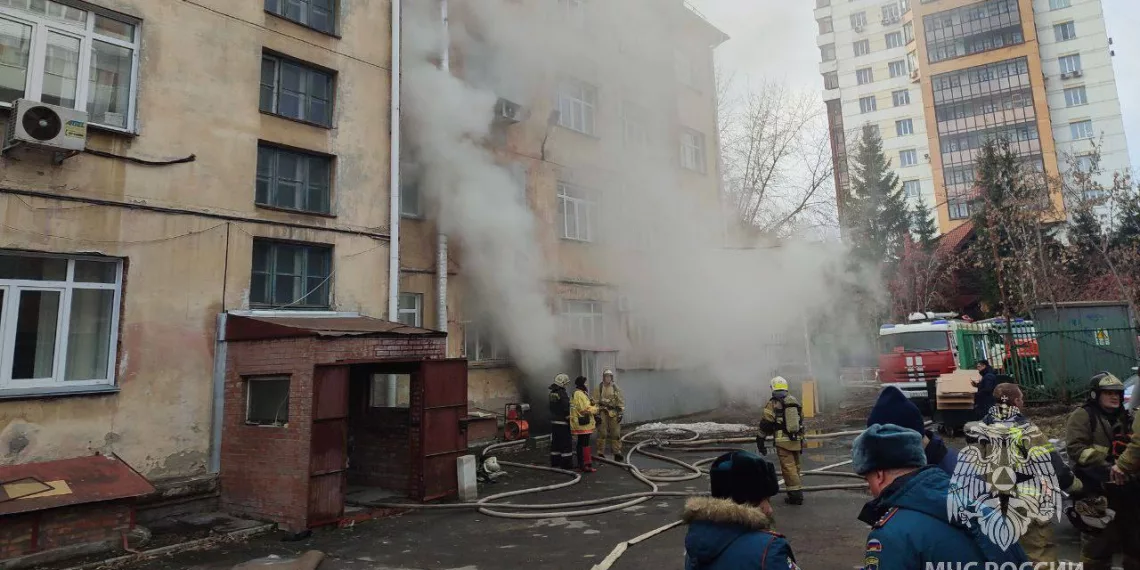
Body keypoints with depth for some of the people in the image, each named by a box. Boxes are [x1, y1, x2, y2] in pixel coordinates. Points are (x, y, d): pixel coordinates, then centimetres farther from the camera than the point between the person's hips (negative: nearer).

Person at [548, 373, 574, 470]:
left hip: (553, 422, 9)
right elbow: (566, 409, -19)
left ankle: (555, 462, 20)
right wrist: (569, 420, -13)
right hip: (563, 422, -9)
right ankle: (566, 463, -2)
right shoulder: (562, 394, -18)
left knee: (555, 442, 14)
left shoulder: (552, 393, 10)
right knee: (566, 443, -3)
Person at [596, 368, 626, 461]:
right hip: (602, 413, -1)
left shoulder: (616, 388, 7)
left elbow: (621, 402, 7)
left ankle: (617, 453, 12)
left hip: (614, 413, 1)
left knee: (616, 434, 3)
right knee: (602, 433, 1)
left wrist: (620, 413, 1)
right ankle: (600, 453, 9)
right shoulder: (599, 388, 3)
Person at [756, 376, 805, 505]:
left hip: (783, 441, -6)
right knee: (795, 467, 16)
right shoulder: (795, 401, 13)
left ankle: (795, 495, -6)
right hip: (797, 441, 6)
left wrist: (761, 439, -1)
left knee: (788, 468, -4)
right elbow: (801, 421, 19)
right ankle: (798, 493, 23)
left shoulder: (773, 403, -6)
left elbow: (765, 423, -9)